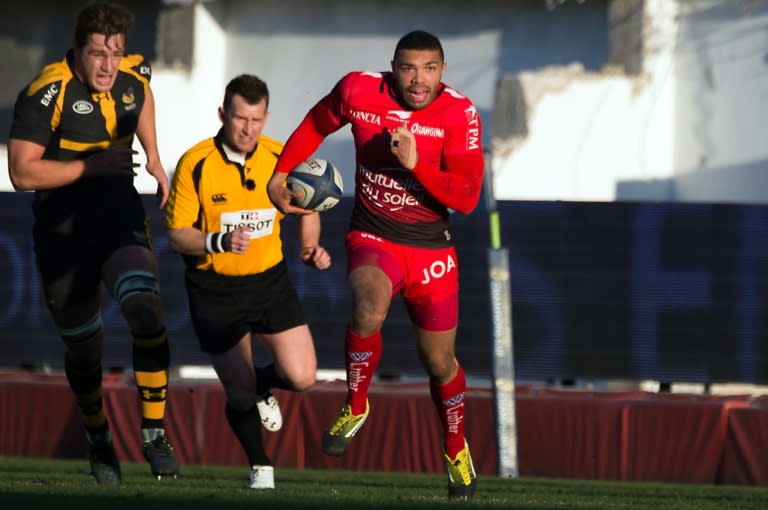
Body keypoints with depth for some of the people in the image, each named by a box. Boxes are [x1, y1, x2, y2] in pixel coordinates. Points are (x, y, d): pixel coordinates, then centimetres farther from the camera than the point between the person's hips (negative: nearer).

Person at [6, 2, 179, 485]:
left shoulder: (134, 75, -3)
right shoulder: (47, 94, -19)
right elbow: (23, 173, -21)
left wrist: (153, 155, 17)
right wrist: (90, 165, -23)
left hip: (122, 222, 3)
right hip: (64, 236, -3)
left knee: (146, 312, -21)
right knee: (83, 345, 7)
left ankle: (154, 432, -13)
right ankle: (99, 440, 32)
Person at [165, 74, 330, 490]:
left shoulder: (281, 159, -6)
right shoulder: (195, 165, -16)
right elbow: (177, 236, -14)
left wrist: (311, 246, -6)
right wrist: (219, 241, -32)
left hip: (270, 281, 3)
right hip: (215, 290, -3)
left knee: (301, 377, -8)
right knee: (240, 395, -1)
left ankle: (261, 385, 29)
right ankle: (260, 466, 27)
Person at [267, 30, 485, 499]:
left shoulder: (459, 114, -16)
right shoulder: (360, 92, -12)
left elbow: (467, 197, -21)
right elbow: (316, 126, 10)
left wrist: (415, 164, -33)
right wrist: (279, 175, 12)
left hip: (431, 246, 1)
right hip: (373, 238, -1)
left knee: (439, 362, 10)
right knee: (370, 309, -34)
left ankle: (457, 450, 38)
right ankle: (355, 407, -9)